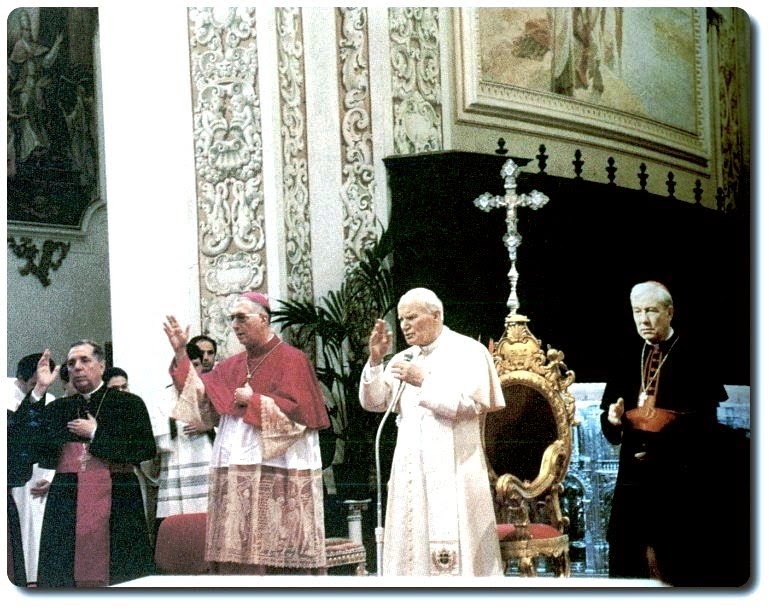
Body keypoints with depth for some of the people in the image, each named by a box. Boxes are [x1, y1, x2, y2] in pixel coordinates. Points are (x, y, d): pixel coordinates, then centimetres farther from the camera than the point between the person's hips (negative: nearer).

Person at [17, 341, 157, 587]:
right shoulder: (58, 409, 15)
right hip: (67, 509, 3)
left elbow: (146, 449, -7)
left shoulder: (129, 404, 6)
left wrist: (96, 433, -5)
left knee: (122, 576, -4)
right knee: (63, 576, -1)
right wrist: (39, 390, -2)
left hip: (117, 508, -3)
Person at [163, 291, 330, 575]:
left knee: (278, 552, -6)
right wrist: (181, 354, 2)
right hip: (237, 476, 6)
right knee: (240, 551, 3)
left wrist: (253, 400, -8)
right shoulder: (232, 366, 17)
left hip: (278, 474, -6)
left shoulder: (291, 359, -3)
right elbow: (198, 392, 10)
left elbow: (299, 411, -11)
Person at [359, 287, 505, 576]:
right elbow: (373, 402, 9)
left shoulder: (467, 351, -2)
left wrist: (424, 381, -15)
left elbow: (471, 404, -13)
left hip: (452, 468, -6)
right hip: (411, 467, 6)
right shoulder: (404, 359, 15)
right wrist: (375, 361, -4)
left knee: (456, 547, -8)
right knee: (412, 546, 4)